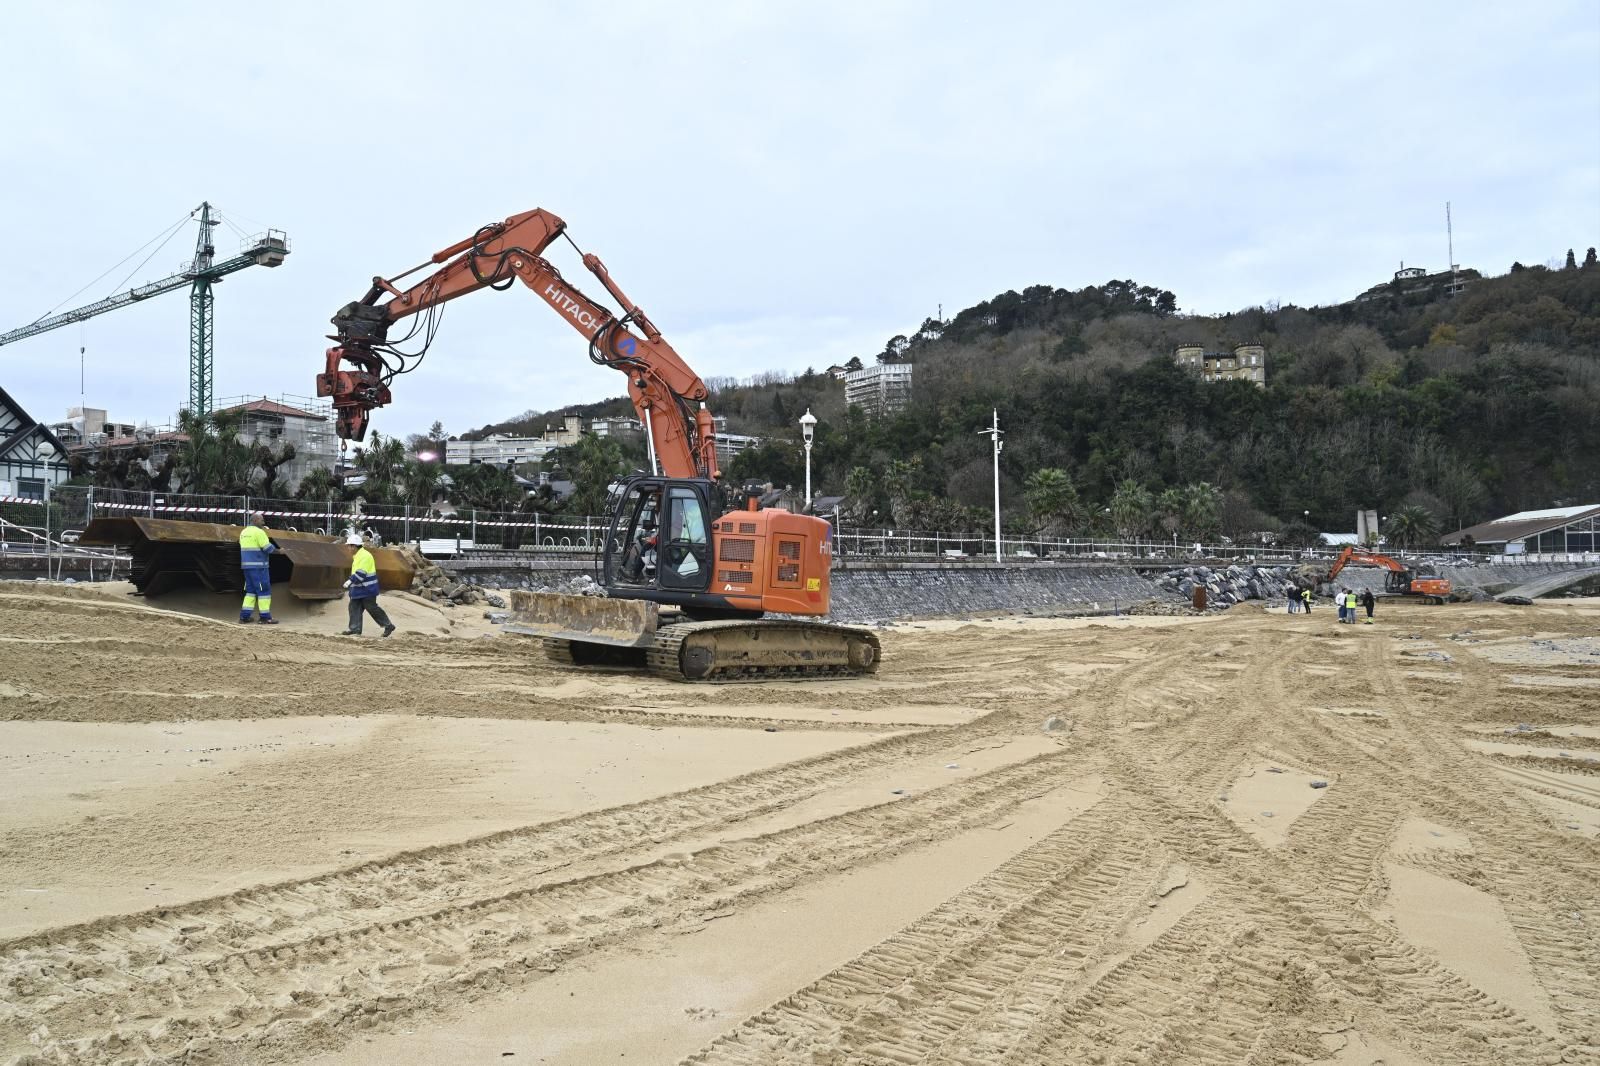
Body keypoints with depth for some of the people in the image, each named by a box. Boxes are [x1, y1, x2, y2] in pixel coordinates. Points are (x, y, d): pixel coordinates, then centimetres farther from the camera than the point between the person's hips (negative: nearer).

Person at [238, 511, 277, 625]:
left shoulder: (244, 533, 14)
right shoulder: (259, 532, -13)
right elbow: (268, 548, -16)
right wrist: (274, 548, 7)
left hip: (247, 565, 8)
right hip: (258, 566, -8)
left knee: (251, 590, 14)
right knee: (264, 590, -3)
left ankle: (244, 616, 10)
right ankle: (265, 617, -2)